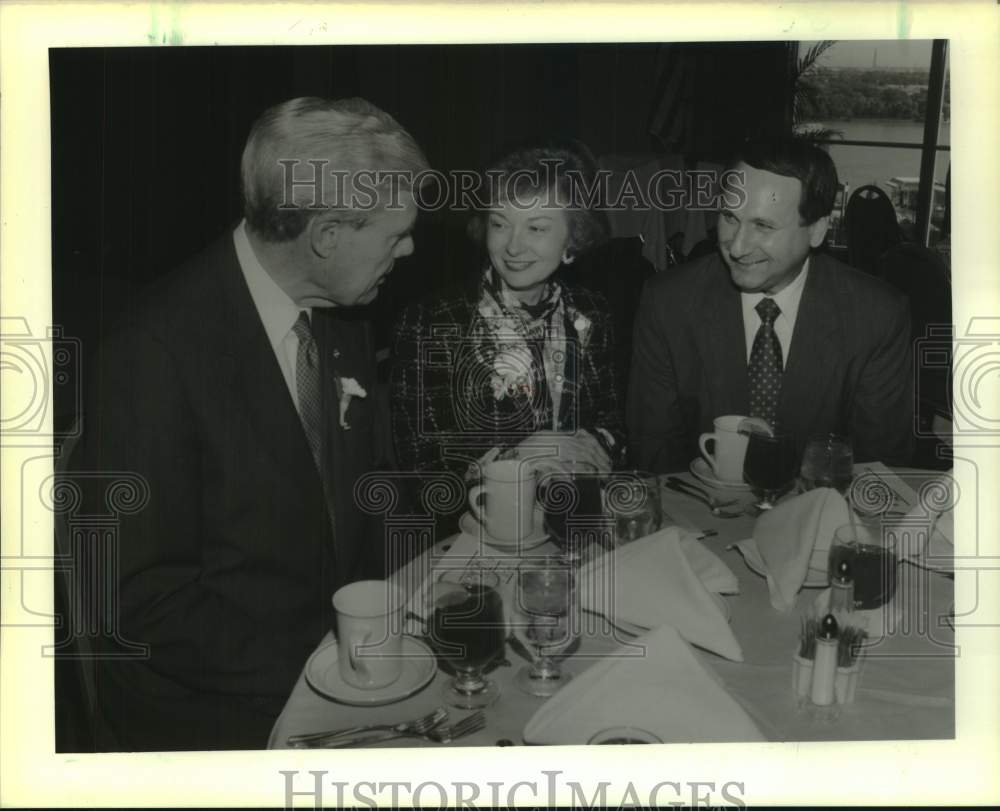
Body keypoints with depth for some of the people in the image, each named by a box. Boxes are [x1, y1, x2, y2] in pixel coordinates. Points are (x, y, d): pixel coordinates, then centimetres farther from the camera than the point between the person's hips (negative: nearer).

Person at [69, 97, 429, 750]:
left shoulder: (345, 323, 0)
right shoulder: (159, 350, -21)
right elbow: (139, 593, -18)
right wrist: (313, 674, -19)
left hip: (338, 668, 6)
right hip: (211, 715, -5)